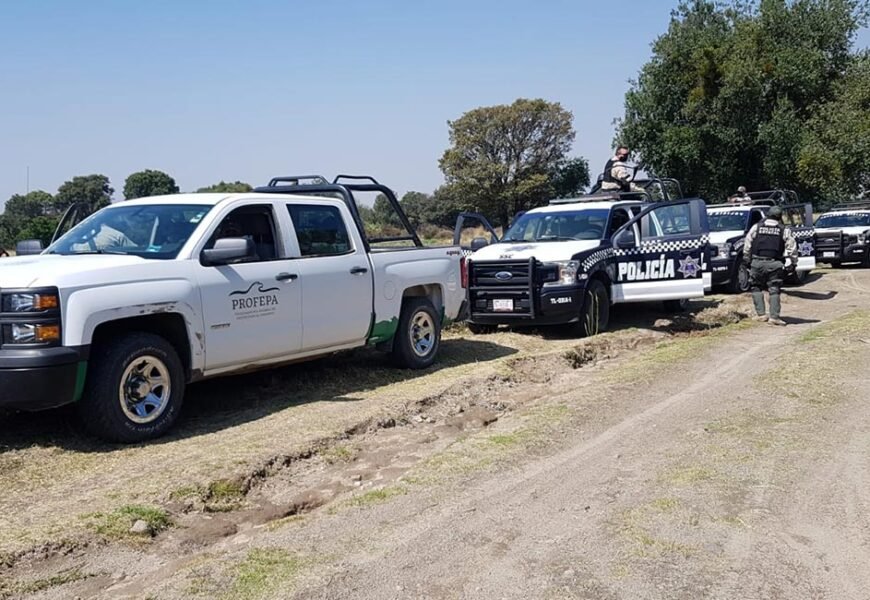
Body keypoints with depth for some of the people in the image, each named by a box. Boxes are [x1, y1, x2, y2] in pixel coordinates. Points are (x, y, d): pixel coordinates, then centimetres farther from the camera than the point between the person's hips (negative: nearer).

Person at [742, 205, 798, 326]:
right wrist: (794, 262, 13)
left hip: (757, 263, 0)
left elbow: (747, 245, 7)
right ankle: (774, 316, -2)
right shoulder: (784, 230, 4)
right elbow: (792, 247, 4)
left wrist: (746, 259, 15)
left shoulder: (756, 227, 5)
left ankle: (760, 314, 8)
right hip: (774, 264, 0)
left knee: (757, 287, 13)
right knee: (774, 290, 3)